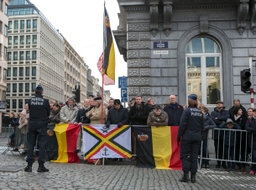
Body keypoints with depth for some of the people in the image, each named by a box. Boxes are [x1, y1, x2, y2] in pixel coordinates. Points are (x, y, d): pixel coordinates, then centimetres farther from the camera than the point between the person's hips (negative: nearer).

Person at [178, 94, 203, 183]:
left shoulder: (187, 111, -11)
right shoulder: (200, 112, 5)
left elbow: (182, 125, -13)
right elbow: (202, 126, 9)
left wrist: (179, 136, -8)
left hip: (187, 136, -5)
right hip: (197, 137, 5)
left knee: (184, 155, 5)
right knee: (194, 156, 8)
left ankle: (185, 175, 1)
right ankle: (193, 176, 11)